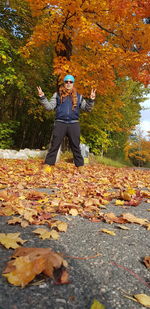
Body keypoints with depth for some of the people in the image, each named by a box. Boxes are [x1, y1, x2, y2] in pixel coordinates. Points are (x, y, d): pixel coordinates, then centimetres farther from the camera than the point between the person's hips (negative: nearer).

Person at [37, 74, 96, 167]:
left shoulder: (78, 96, 15)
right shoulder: (57, 95, 12)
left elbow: (87, 108, 14)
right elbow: (50, 106, 5)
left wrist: (91, 100, -2)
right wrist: (42, 97, -6)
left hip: (74, 124, 1)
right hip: (60, 123, -1)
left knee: (76, 147, 6)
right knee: (54, 145, -2)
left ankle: (80, 165, 13)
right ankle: (48, 164, 4)